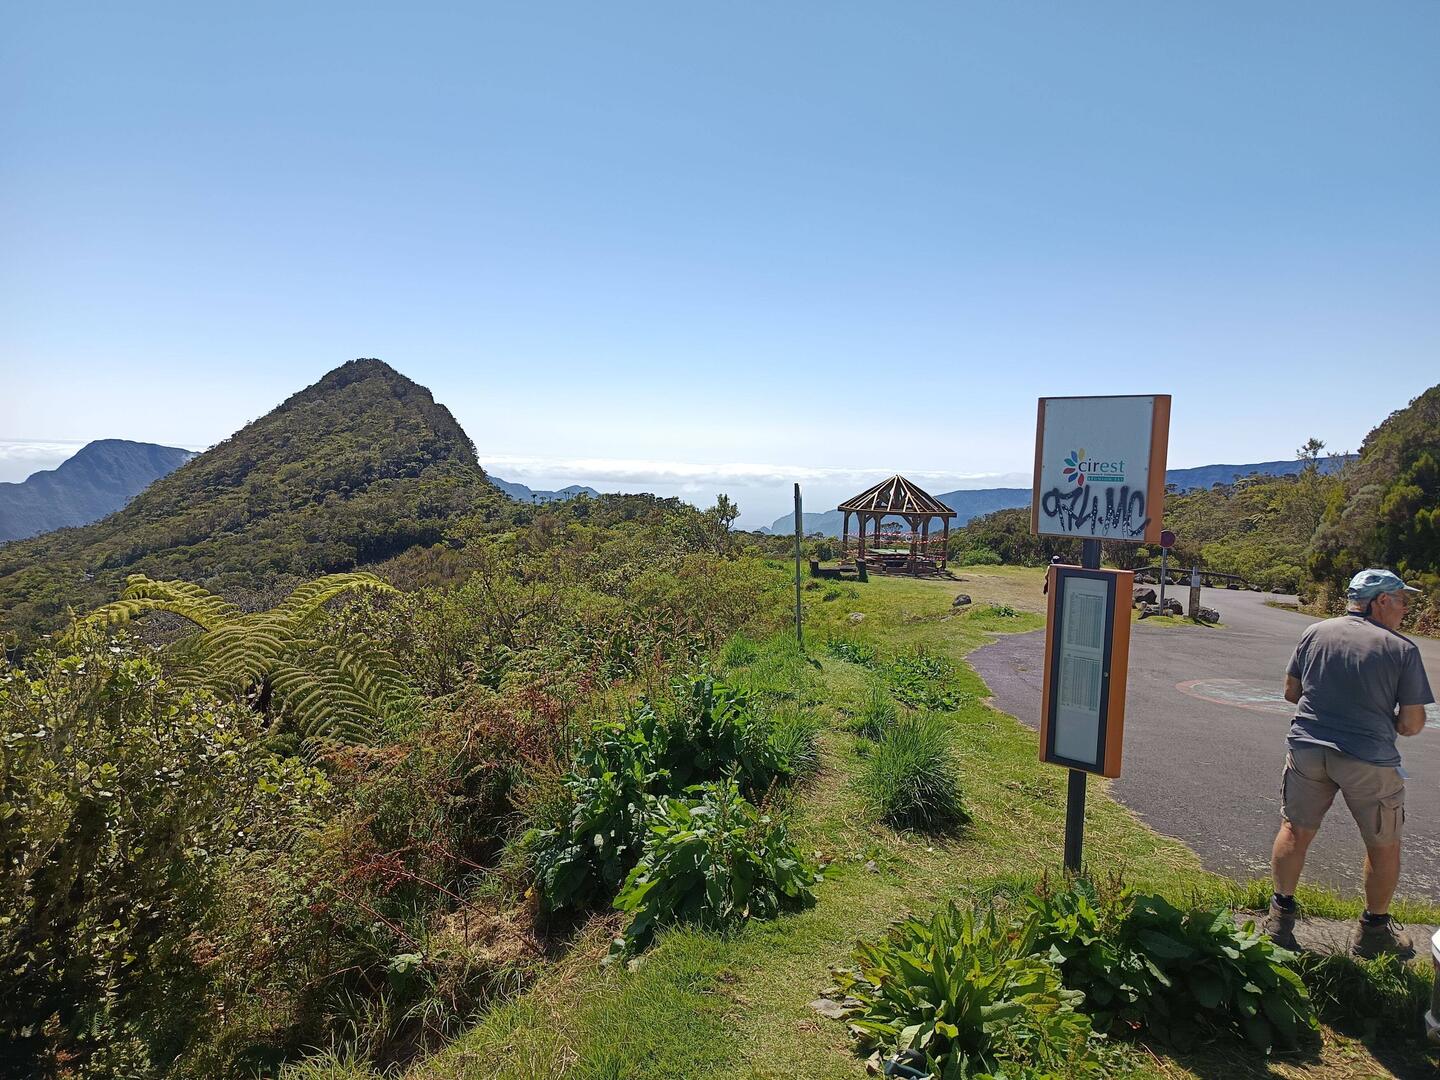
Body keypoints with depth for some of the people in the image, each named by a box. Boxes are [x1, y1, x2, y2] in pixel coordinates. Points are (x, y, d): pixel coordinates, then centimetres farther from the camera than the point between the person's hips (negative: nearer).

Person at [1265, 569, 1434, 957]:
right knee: (1383, 845, 18)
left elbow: (1291, 692, 9)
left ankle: (1280, 915, 23)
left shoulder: (1315, 632, 1)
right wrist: (1379, 714, 14)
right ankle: (1374, 929, 31)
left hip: (1308, 747, 3)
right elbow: (1412, 724, -6)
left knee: (1295, 829, 17)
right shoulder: (1402, 649, -7)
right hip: (1370, 762, -2)